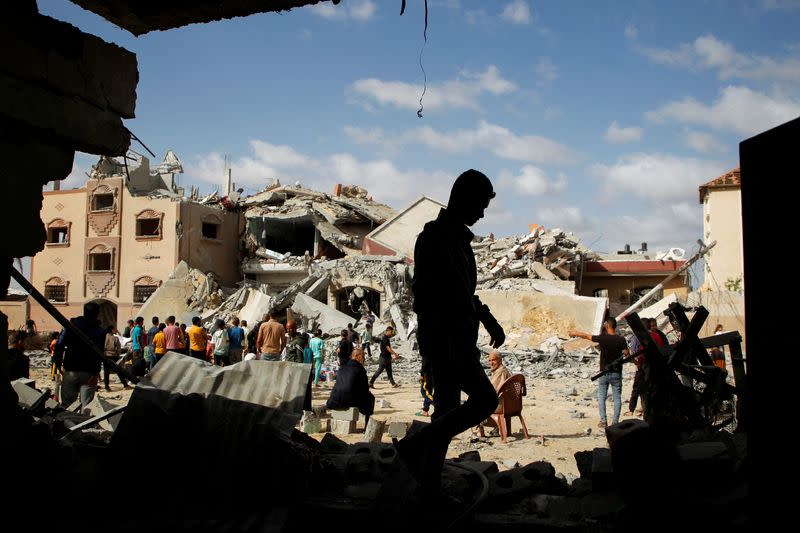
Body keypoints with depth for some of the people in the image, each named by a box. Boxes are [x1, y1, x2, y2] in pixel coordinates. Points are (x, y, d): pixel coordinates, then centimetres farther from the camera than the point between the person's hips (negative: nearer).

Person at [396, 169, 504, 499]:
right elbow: (426, 295, -22)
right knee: (485, 399, -10)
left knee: (448, 411, 11)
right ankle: (415, 446, -3)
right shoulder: (436, 238, -14)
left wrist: (488, 320, 21)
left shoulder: (457, 237, 18)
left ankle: (430, 487, 18)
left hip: (457, 339, 10)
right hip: (445, 338, -10)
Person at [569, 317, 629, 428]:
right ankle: (615, 421, 4)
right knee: (617, 398, 6)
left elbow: (586, 336, 3)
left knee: (601, 396, 10)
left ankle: (603, 421, 7)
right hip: (616, 373, 0)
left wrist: (575, 333, 19)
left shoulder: (602, 338, -10)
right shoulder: (621, 340, -10)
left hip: (604, 373, 0)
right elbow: (627, 354, -9)